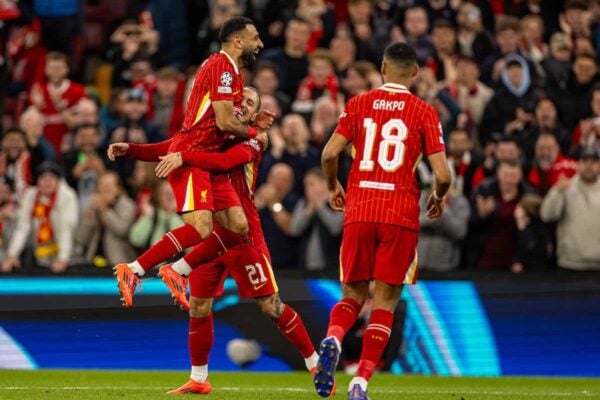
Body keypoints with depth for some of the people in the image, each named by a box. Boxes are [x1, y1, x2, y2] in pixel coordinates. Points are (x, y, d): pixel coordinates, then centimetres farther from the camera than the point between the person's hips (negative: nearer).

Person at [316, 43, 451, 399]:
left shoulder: (359, 104, 7)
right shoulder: (424, 112, 2)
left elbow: (330, 153, -2)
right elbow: (443, 174, -5)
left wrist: (333, 187, 18)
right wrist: (438, 198, 16)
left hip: (359, 209, 2)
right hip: (401, 213, -2)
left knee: (353, 294, 13)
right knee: (385, 300, 4)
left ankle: (332, 340, -20)